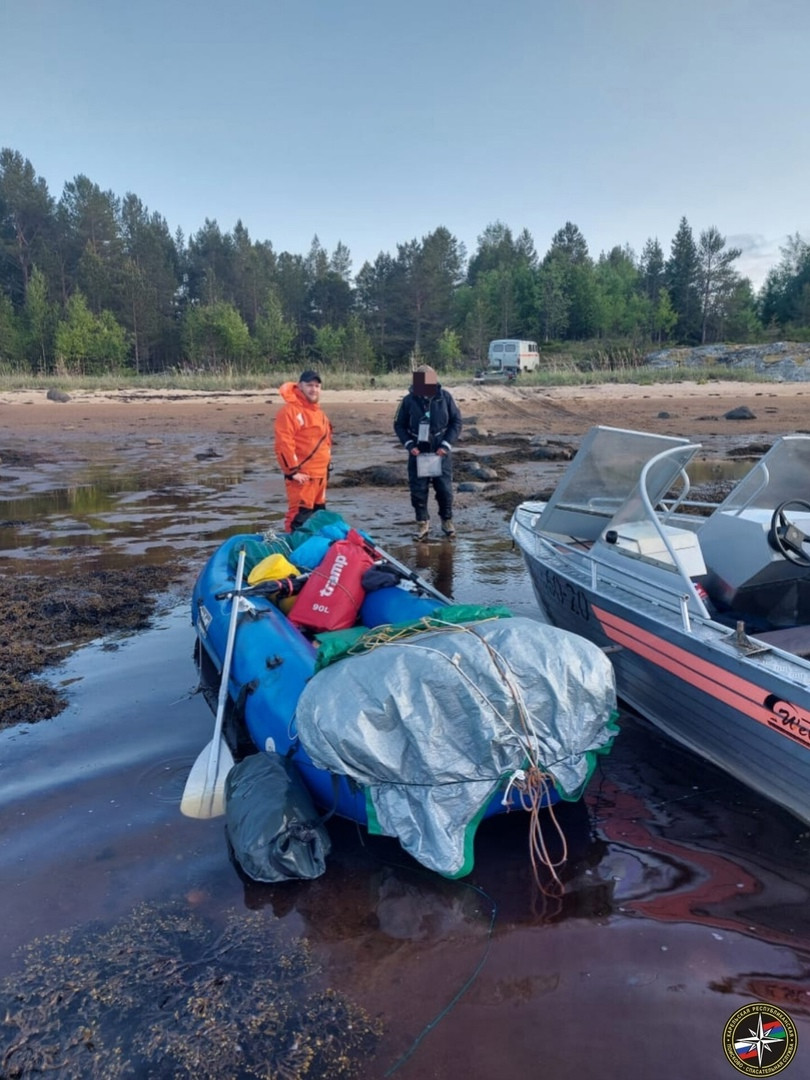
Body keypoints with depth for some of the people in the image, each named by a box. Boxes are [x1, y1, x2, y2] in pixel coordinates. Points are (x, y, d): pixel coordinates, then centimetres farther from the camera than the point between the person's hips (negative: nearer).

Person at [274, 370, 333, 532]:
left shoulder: (319, 411, 16)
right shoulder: (290, 410, -12)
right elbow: (283, 443, -19)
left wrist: (326, 464, 21)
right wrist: (292, 471, -18)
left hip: (320, 474, 9)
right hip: (302, 475, -9)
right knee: (300, 515, -12)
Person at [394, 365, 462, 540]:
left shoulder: (445, 397, -8)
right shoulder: (409, 400, -8)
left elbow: (456, 422, -1)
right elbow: (399, 425, 2)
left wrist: (446, 445, -9)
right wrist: (409, 445, -10)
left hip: (440, 452, 0)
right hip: (417, 453, 0)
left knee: (445, 488, 6)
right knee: (418, 490, 4)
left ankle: (447, 520, 26)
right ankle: (422, 523, 20)